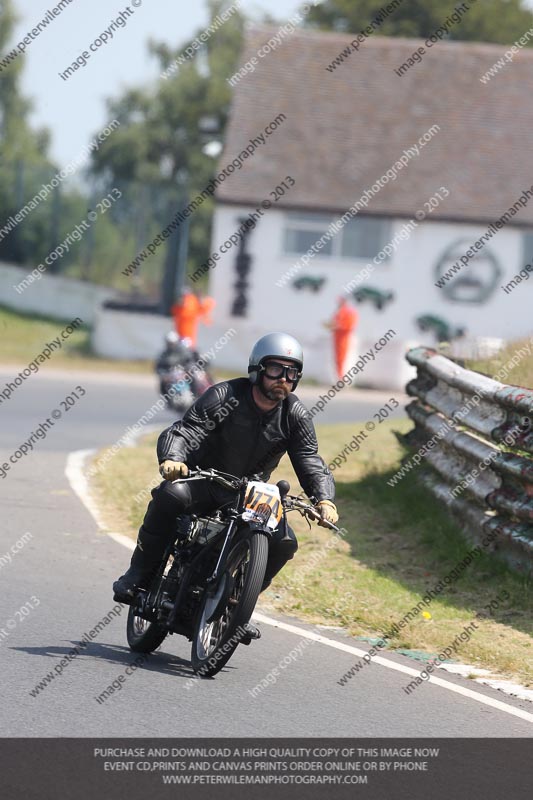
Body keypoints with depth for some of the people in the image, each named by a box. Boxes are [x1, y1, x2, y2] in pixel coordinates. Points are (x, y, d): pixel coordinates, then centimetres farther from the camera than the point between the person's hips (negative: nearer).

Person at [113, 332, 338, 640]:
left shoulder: (296, 416, -3)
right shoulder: (224, 396, -15)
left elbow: (311, 462, -9)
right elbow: (182, 431, -24)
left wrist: (325, 500, -30)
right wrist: (173, 459, -48)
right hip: (202, 479, -4)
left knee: (284, 542, -17)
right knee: (170, 496, -35)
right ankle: (138, 574, -18)